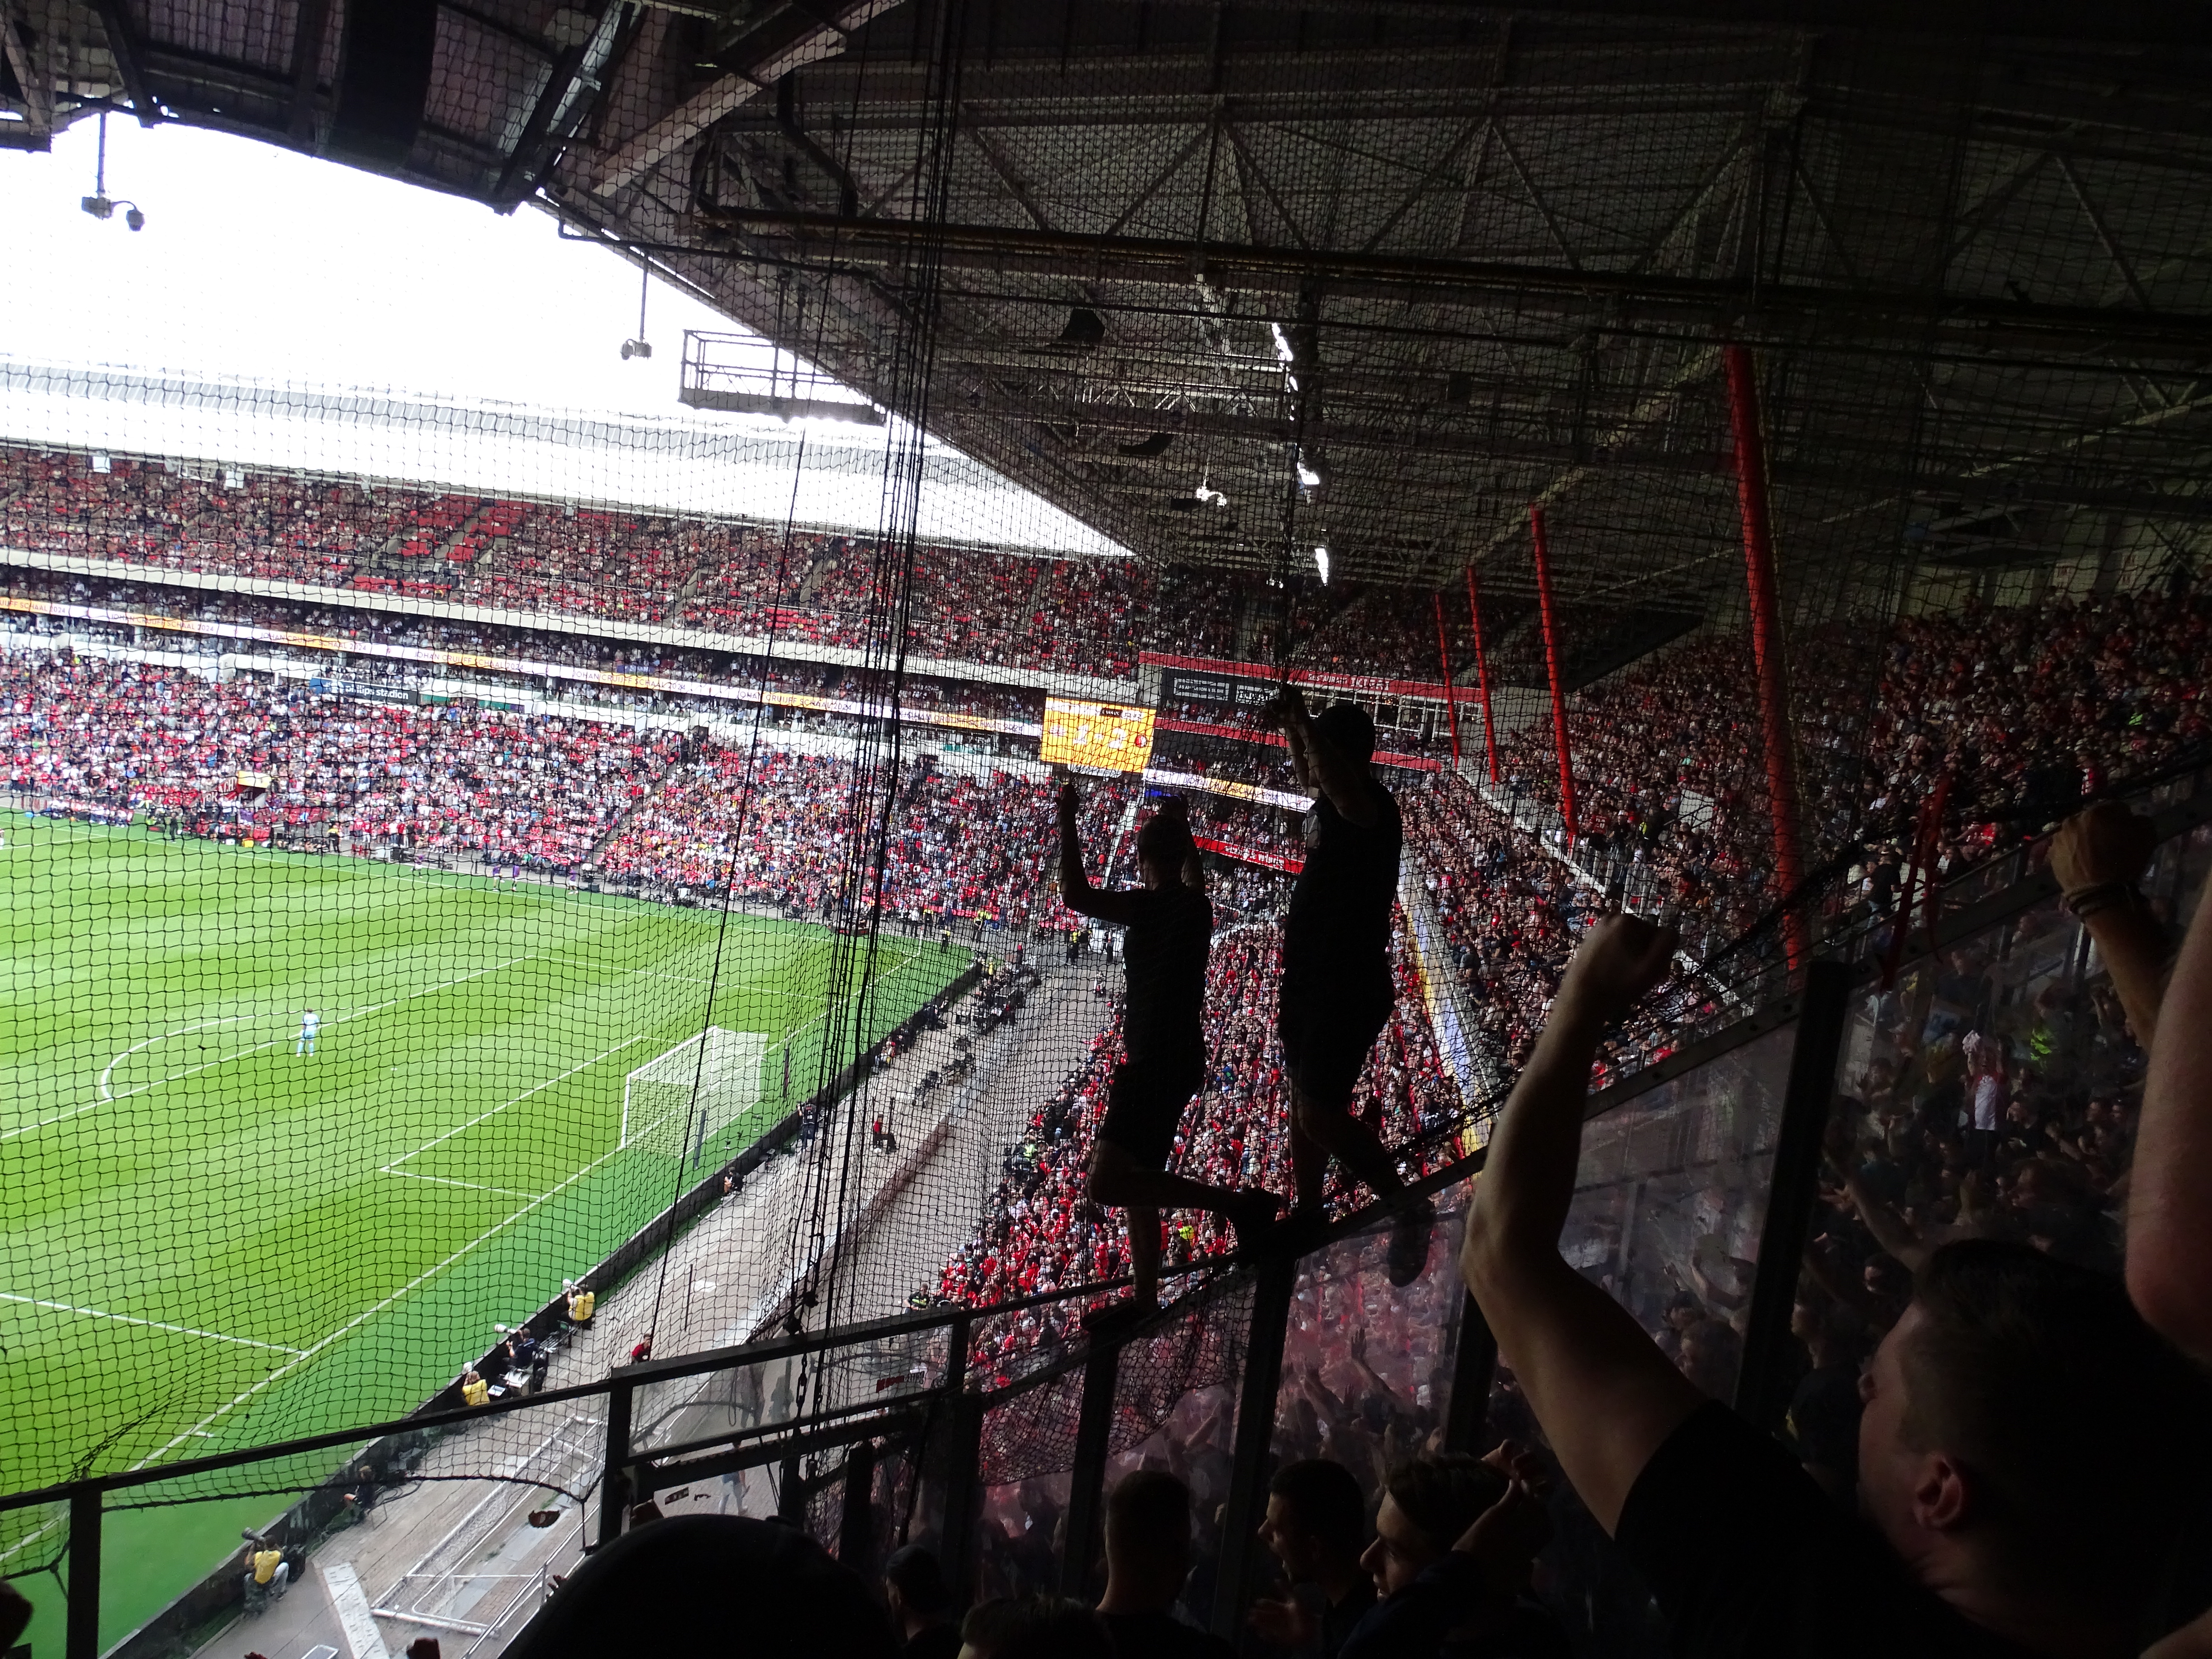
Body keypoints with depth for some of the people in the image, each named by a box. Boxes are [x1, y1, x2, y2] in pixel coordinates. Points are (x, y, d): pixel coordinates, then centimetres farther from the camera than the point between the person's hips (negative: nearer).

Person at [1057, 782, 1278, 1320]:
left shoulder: (1156, 905, -18)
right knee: (1139, 1179, 19)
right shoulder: (1195, 903, 8)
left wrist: (1068, 822, -16)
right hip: (1179, 1058, 10)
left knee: (1107, 1183, -16)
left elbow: (1076, 896, -26)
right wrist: (1180, 828, 45)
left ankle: (1239, 1203, -16)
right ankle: (1145, 1299, 27)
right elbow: (1192, 874, 33)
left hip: (1158, 1062, -10)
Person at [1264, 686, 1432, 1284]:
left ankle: (1410, 1210, 7)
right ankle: (1309, 1217, 35)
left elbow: (1343, 787, -46)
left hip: (1349, 988, -10)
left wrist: (1302, 721, -37)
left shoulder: (1373, 807, -21)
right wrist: (1291, 725, 16)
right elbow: (1309, 775, 31)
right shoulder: (1329, 803, 8)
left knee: (1320, 1115, -10)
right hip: (1310, 981, 10)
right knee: (1305, 1105, 20)